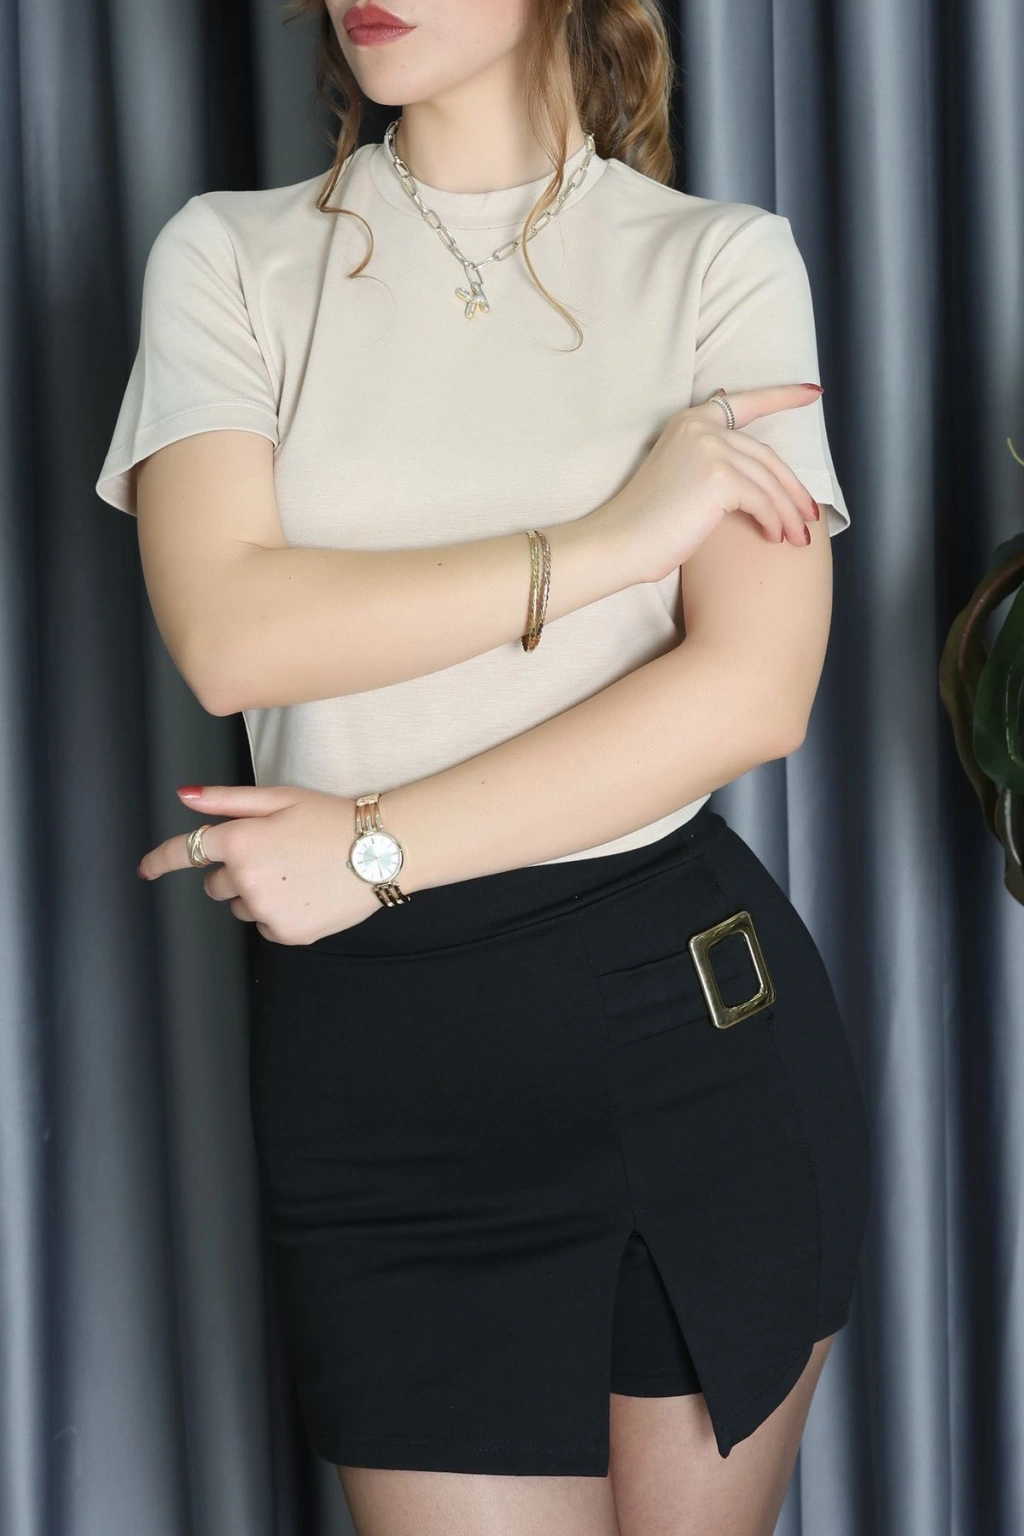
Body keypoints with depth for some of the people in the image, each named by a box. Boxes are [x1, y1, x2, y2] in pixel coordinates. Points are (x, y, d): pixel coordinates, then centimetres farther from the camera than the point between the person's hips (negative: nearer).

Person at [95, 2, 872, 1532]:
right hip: (373, 1048, 0)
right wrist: (605, 542, -14)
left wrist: (376, 848, -12)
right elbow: (228, 632, -11)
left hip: (697, 1008, 0)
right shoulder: (230, 258, 5)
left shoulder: (723, 261, 2)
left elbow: (754, 690, -10)